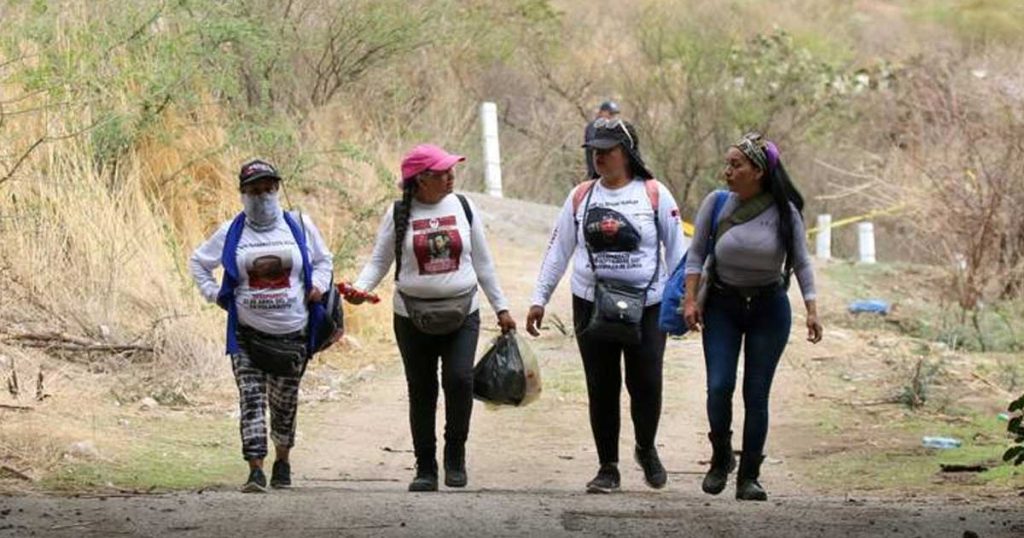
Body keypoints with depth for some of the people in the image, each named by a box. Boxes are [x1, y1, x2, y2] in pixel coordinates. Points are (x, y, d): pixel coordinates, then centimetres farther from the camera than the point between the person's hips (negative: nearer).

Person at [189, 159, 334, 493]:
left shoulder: (299, 226, 6)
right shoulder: (231, 234, 5)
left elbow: (323, 259, 21)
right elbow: (198, 262, 18)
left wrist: (318, 285, 2)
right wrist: (213, 293, 5)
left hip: (292, 333, 1)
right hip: (248, 335, -1)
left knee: (284, 402, 11)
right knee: (251, 401, -12)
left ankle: (282, 463, 30)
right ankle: (256, 471, -16)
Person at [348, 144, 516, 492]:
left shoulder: (463, 208, 5)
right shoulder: (399, 214, -1)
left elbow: (482, 263, 12)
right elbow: (379, 261, 2)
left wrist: (501, 307, 12)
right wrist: (360, 288, -17)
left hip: (461, 313, 0)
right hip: (413, 317, 0)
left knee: (459, 378, -18)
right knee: (421, 391, 4)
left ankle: (455, 454, 1)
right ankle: (425, 469, 15)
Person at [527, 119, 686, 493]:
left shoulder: (654, 195, 1)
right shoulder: (581, 196, 8)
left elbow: (676, 249, 5)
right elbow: (558, 251, 12)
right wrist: (539, 299, 9)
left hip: (646, 306, -2)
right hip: (591, 305, 2)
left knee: (646, 384, -4)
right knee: (601, 388, 3)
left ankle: (646, 450, 24)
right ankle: (607, 467, 11)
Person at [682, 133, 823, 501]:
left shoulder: (784, 212, -8)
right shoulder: (716, 204, -5)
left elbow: (801, 263, -2)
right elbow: (696, 255, 2)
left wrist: (811, 311, -8)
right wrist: (691, 300, -6)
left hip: (768, 308, -1)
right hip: (722, 306, 1)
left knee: (756, 394, -1)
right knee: (719, 387, -11)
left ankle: (749, 477, 7)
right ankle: (720, 458, 12)